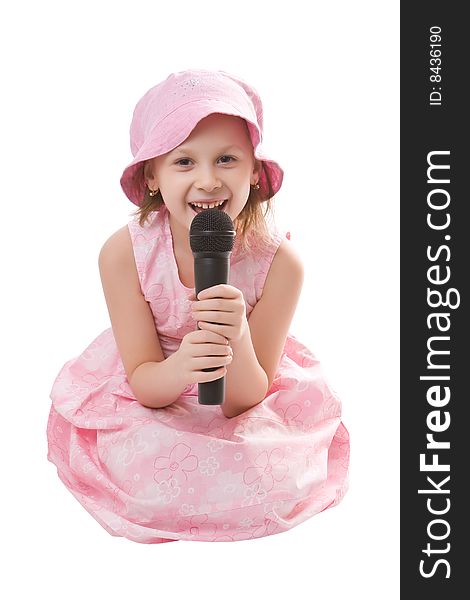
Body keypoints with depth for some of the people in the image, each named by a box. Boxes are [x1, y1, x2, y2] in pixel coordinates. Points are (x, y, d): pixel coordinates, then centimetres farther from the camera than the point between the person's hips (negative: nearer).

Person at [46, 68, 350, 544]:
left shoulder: (279, 261, -25)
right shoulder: (124, 254, -24)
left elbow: (244, 401, -21)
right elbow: (143, 383, -17)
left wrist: (236, 339, -43)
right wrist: (181, 367, -41)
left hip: (247, 393, 0)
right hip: (153, 387, 0)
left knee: (267, 475, -21)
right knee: (136, 470, -23)